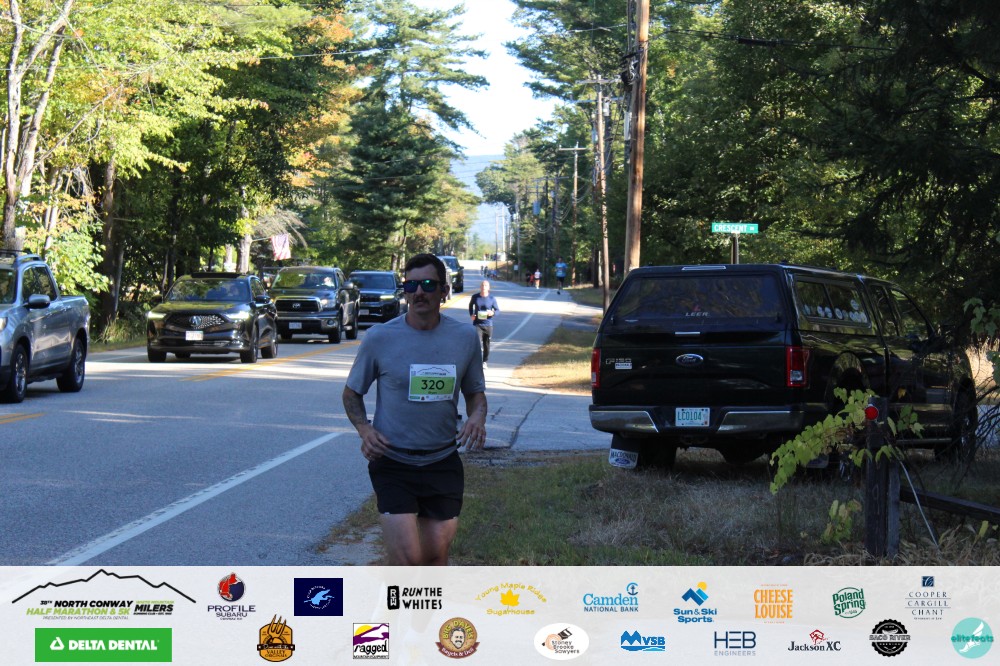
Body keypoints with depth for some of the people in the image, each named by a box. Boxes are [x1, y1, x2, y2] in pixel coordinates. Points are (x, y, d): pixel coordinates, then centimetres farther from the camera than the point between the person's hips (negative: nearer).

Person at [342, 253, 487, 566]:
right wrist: (364, 429, -12)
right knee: (407, 558, -14)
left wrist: (477, 416, -8)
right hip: (393, 464, -3)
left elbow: (475, 392, 15)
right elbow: (352, 392, 7)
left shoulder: (465, 338, 2)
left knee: (436, 556, 8)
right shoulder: (379, 338, -5)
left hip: (443, 465, 3)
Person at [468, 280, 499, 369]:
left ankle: (485, 362, 26)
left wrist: (493, 313, -18)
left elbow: (497, 310, 5)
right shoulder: (475, 297, 1)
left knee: (487, 344, 10)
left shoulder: (492, 298, -2)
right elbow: (470, 305, 20)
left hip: (488, 325, 1)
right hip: (477, 324, -1)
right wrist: (471, 314, 2)